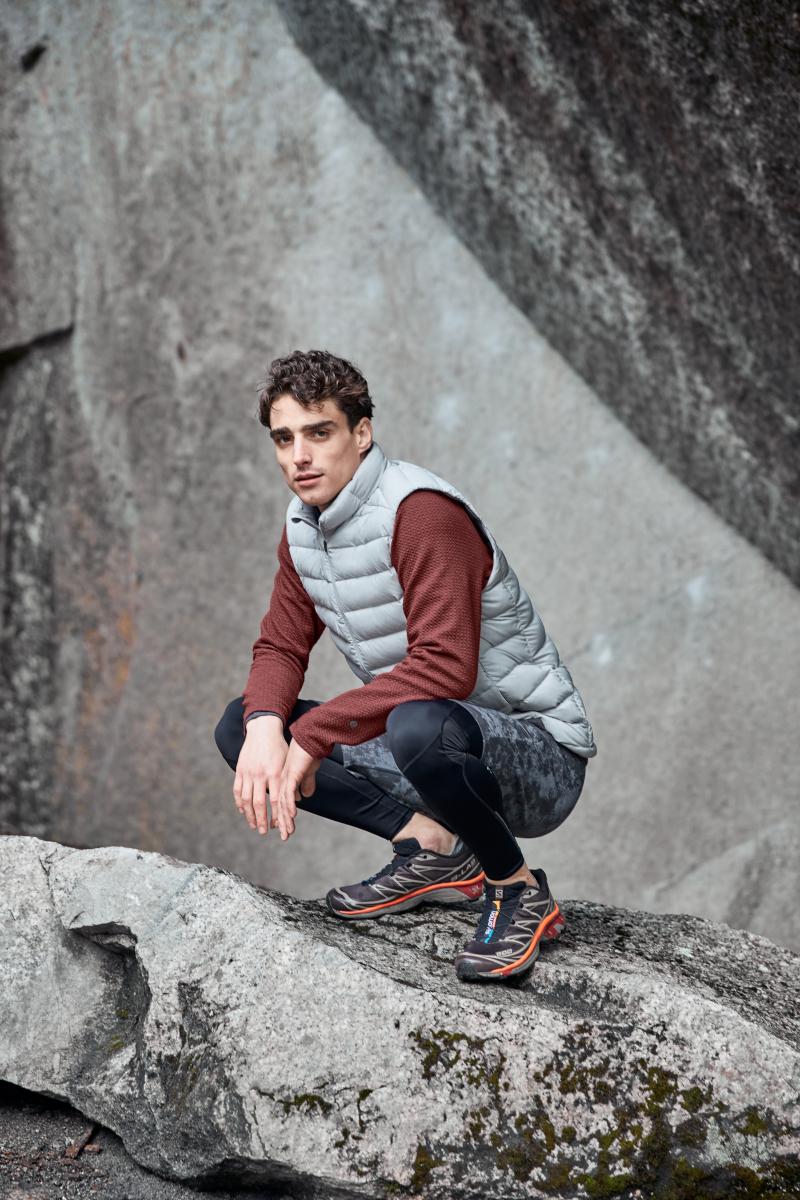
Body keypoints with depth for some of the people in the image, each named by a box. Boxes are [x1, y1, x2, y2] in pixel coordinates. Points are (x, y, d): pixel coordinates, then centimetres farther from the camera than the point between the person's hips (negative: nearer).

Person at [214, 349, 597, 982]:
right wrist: (266, 728, -16)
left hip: (541, 758, -8)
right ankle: (431, 842, -2)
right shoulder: (303, 527, 4)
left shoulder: (421, 511, -23)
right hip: (428, 740, 8)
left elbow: (445, 667, -32)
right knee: (239, 726, 0)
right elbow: (280, 648, 8)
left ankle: (520, 890, -13)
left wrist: (310, 735, -28)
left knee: (420, 727, -42)